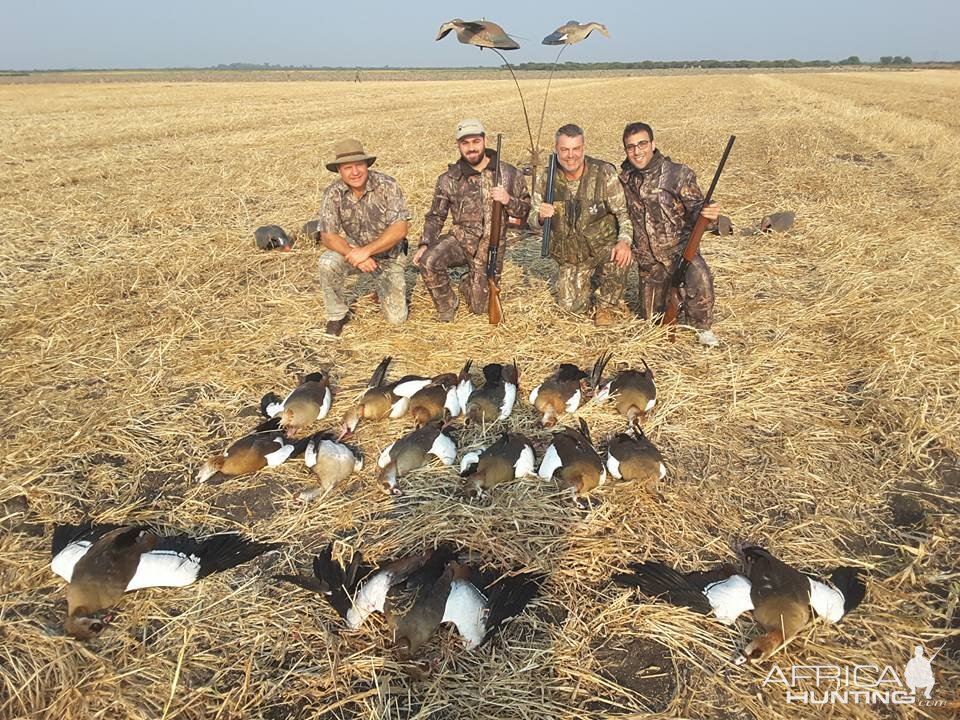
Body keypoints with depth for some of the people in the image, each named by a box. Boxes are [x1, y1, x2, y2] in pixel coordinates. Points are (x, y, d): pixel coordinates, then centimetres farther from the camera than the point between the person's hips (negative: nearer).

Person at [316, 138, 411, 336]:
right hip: (353, 251, 1)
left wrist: (366, 251, -32)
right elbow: (328, 237, -15)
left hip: (387, 255, -1)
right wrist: (354, 255, -33)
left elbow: (401, 229, -24)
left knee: (396, 318, -7)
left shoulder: (387, 185, -19)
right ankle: (336, 317, -8)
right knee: (327, 264, -33)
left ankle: (385, 291, 29)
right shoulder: (333, 194, -14)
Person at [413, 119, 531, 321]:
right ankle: (447, 305, -3)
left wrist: (508, 201, -19)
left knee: (479, 308, 0)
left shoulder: (509, 174, -3)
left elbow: (526, 210, 3)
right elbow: (435, 216, 5)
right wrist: (424, 244, -11)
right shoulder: (449, 179, -2)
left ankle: (469, 282, 37)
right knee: (428, 261, -31)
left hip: (491, 247, 0)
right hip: (460, 240, 0)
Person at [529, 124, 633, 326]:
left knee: (620, 259, -36)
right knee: (572, 306, -5)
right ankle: (588, 283, 32)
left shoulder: (605, 173, -13)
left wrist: (624, 241, -30)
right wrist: (541, 216, -22)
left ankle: (607, 306, -6)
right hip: (571, 256, 3)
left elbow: (624, 211, -11)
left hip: (604, 247, -2)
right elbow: (533, 218, 3)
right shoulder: (546, 179, -5)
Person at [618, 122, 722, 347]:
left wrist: (709, 215, -38)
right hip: (648, 258, 4)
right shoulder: (624, 178, 0)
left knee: (699, 278, -37)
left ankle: (702, 328, -11)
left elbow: (695, 210, -15)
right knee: (651, 317, 11)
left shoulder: (678, 174, -13)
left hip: (679, 247, -4)